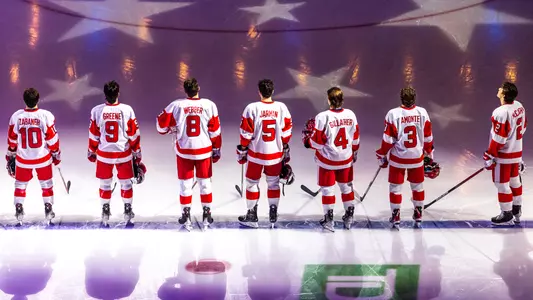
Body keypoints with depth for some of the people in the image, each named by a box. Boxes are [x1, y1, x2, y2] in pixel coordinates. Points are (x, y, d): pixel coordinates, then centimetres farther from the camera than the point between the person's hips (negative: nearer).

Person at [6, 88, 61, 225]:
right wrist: (56, 153, 5)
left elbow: (12, 140, 1)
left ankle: (19, 211, 21)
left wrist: (11, 156, 16)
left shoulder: (16, 116, -11)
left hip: (23, 159, 1)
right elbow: (52, 138, -11)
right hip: (43, 158, -1)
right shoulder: (46, 116, -19)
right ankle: (48, 211, 19)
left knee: (20, 184, 20)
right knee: (46, 184, 18)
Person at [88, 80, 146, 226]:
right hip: (124, 154, -1)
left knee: (105, 185, 16)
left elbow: (93, 135, -3)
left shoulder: (97, 111, -13)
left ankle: (105, 213, 23)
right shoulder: (127, 110, -15)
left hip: (104, 154, 1)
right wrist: (137, 153, 7)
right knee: (126, 183, 17)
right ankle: (127, 211, 25)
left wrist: (91, 152, 13)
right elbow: (134, 134, -6)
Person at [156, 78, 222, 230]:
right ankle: (207, 215, 19)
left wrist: (171, 130, 19)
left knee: (185, 184, 11)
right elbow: (215, 131, -3)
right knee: (205, 182, 14)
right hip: (204, 150, 0)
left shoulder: (176, 105, -9)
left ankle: (186, 216, 15)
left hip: (184, 150, 0)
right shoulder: (209, 105, -9)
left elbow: (162, 125, -2)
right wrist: (216, 149, 8)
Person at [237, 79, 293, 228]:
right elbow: (286, 132, 2)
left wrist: (242, 150, 3)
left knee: (252, 183, 13)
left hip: (256, 154, -2)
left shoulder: (252, 108, -16)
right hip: (276, 154, 2)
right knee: (273, 183, 19)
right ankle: (273, 216, 24)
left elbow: (246, 133, -11)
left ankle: (252, 216, 18)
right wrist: (285, 149, 17)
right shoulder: (281, 107, -7)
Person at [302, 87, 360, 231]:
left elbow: (317, 141, -16)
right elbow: (355, 137, 4)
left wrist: (308, 139, 5)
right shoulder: (350, 115, -7)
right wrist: (354, 152, 21)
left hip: (327, 160, -4)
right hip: (346, 159, 4)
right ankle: (349, 217, 30)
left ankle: (328, 220, 14)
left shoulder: (323, 117, -21)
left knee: (327, 188, 9)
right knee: (346, 186, 20)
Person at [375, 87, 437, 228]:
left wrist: (382, 155, 2)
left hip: (397, 158, -2)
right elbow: (428, 137, 3)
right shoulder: (422, 113, -6)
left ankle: (395, 216, 12)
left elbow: (387, 139, -11)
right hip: (417, 158, 2)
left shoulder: (393, 114, -14)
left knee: (395, 186, 10)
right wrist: (429, 155, 16)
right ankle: (418, 216, 25)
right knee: (418, 186, 17)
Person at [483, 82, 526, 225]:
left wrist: (489, 156, -15)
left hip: (503, 155, -9)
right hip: (517, 152, 9)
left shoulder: (501, 113, -26)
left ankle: (507, 215, 11)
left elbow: (498, 138, -24)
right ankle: (517, 210, 34)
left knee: (502, 184, 3)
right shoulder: (519, 106, 0)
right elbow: (523, 127, 12)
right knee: (514, 181, 21)